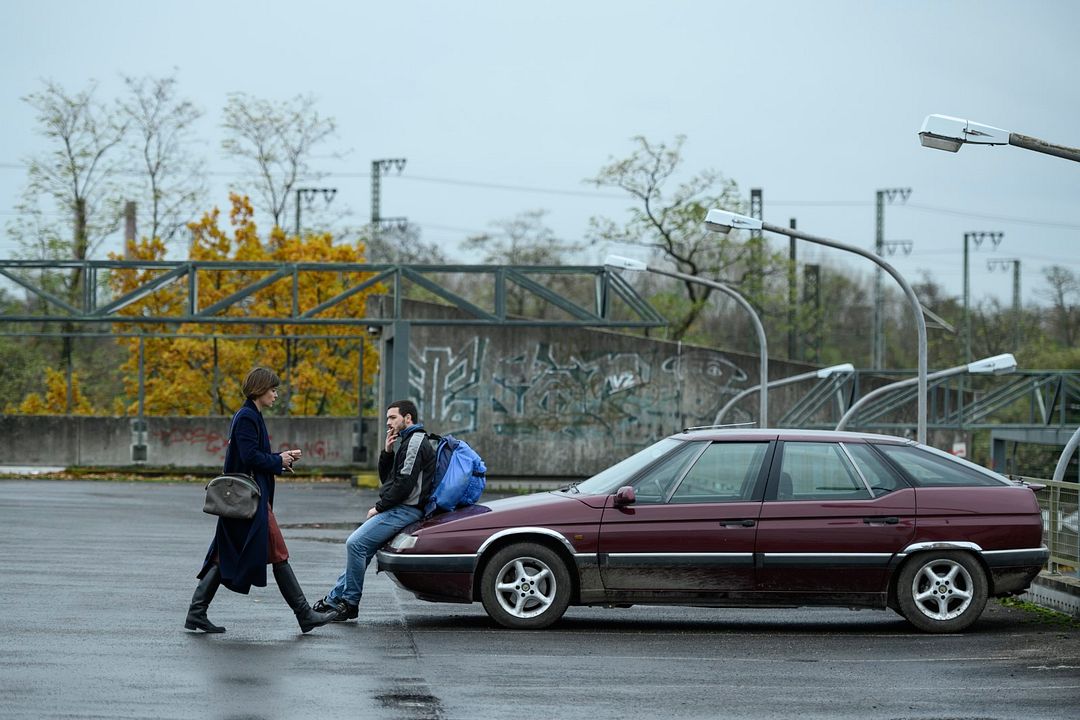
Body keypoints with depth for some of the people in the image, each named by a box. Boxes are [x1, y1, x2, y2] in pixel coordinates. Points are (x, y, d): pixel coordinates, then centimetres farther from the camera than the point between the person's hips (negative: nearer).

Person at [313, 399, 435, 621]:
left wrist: (379, 508, -11)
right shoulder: (408, 441, 23)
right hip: (398, 509, 11)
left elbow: (404, 483, -19)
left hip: (405, 510, -11)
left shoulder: (415, 441, -11)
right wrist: (387, 451, 6)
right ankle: (335, 599, 12)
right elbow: (386, 478, 21)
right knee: (357, 545, 9)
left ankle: (350, 604, -10)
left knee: (356, 543, -17)